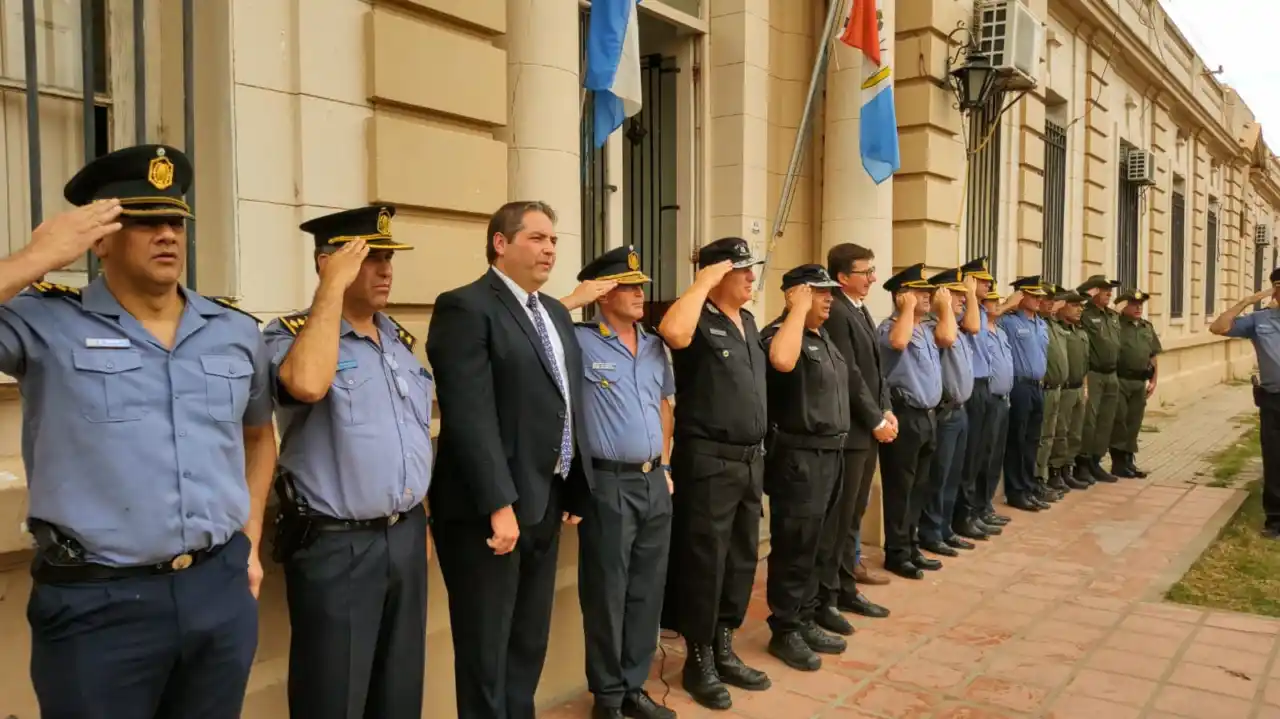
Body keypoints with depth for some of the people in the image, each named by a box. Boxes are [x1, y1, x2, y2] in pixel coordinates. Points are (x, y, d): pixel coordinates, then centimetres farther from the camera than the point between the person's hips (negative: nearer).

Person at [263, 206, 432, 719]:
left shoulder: (401, 340, 12)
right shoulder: (289, 333, -9)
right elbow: (308, 384, -34)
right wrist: (334, 287, -23)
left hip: (406, 537, 7)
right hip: (335, 546, -7)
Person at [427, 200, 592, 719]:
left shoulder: (556, 313, 14)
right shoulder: (465, 307, -12)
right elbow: (470, 417, -20)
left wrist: (574, 490, 12)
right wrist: (499, 505, -23)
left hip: (546, 501, 8)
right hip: (490, 508, -8)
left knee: (531, 642, 19)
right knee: (487, 648, 7)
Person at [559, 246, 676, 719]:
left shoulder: (655, 346, 12)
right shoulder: (580, 342, -7)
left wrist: (665, 466, 16)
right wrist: (574, 301, -16)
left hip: (654, 482, 6)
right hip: (608, 484, -6)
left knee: (647, 591, 13)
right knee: (607, 594, 5)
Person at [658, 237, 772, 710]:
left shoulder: (748, 322, 13)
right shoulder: (699, 323, -12)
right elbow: (671, 332, -37)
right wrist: (703, 282, -22)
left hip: (750, 459, 8)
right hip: (708, 460, -8)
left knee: (742, 559, 15)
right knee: (705, 561, 2)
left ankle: (724, 651, 29)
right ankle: (698, 661, 17)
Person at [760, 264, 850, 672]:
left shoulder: (823, 337, 15)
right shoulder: (780, 333, -13)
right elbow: (782, 361, -38)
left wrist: (836, 446, 19)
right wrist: (799, 309, -24)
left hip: (829, 453, 9)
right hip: (797, 455, -9)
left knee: (813, 546, 16)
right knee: (793, 548, 0)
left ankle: (805, 623, 27)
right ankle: (784, 632, 12)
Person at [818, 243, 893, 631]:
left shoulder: (861, 310, 15)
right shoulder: (835, 312, -16)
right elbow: (849, 374, -18)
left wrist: (886, 410, 7)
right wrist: (875, 420, -12)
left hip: (869, 429, 9)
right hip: (849, 431, -9)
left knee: (853, 515, 15)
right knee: (836, 517, -2)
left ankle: (846, 588, 25)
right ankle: (823, 598, 7)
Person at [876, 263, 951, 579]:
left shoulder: (927, 330, 16)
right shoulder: (889, 327, -8)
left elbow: (947, 338, -3)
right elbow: (898, 342, -30)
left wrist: (945, 305, 8)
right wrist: (909, 308, -16)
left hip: (927, 416, 9)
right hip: (904, 417, -8)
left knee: (919, 488, 15)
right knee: (900, 489, -1)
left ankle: (912, 547, 25)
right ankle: (897, 553, 8)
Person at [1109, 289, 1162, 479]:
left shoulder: (1147, 328, 15)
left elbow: (1153, 357, 19)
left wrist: (1153, 381, 13)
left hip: (1140, 382, 6)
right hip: (1119, 380, -6)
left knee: (1134, 423, 10)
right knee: (1119, 421, -4)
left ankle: (1128, 461, 19)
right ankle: (1118, 463, 3)